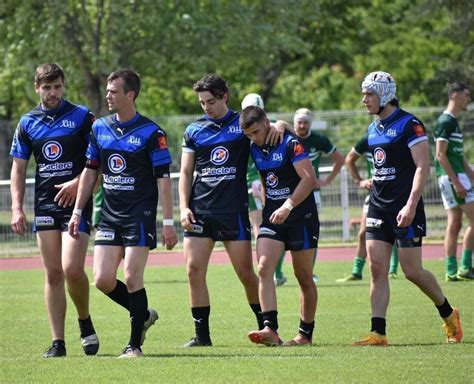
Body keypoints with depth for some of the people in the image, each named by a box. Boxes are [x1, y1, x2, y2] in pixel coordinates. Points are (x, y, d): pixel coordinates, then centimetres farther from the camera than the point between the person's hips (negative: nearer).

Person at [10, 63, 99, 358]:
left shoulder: (82, 117, -1)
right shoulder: (28, 123, 10)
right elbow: (19, 168, 12)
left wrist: (78, 183, -15)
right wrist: (17, 208, 4)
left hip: (76, 201, -4)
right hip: (45, 205, 4)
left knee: (72, 268, -16)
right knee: (53, 274, 2)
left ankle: (85, 322, 10)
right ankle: (58, 342, 3)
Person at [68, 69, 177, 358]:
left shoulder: (151, 133, -8)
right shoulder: (99, 129, 8)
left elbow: (163, 178, -8)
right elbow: (90, 171, 16)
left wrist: (168, 222, -12)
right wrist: (78, 211, 13)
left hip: (140, 215, -6)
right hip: (109, 215, 6)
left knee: (132, 278, -10)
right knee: (103, 280, -3)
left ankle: (135, 345, 1)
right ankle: (144, 315, 22)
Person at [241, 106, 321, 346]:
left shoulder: (291, 143, -14)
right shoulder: (254, 150, 6)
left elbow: (310, 179, -22)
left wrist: (288, 205, -29)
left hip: (301, 216, -5)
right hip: (273, 216, 5)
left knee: (304, 277, 4)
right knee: (264, 268, -14)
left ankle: (306, 334, 14)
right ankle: (270, 329, -22)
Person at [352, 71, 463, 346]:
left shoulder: (409, 124, -10)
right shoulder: (374, 129, 14)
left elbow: (423, 167, -16)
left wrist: (411, 205, -23)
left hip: (405, 209, -7)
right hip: (379, 207, 7)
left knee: (412, 271, -4)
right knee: (377, 269, -2)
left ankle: (448, 314, 18)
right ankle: (378, 333, -4)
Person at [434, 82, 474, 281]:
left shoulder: (453, 122, 18)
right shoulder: (446, 121, -12)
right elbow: (441, 155, -18)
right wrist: (456, 182, -22)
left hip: (456, 176, 10)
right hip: (451, 176, -10)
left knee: (454, 223, 7)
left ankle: (452, 271, 6)